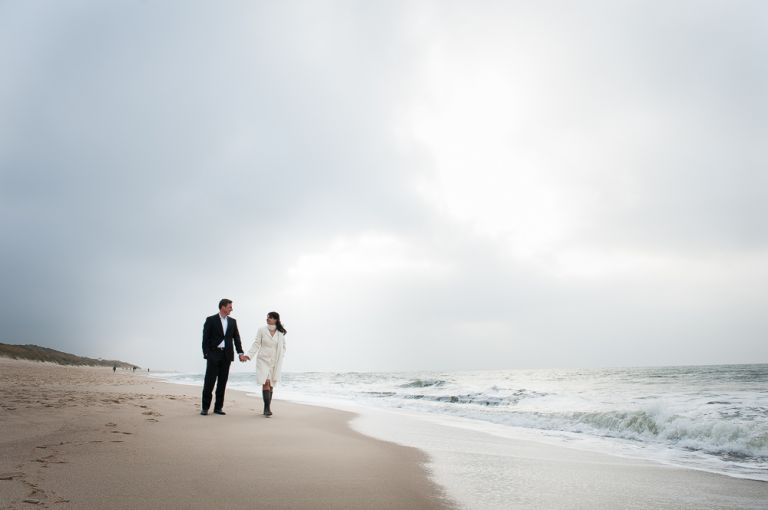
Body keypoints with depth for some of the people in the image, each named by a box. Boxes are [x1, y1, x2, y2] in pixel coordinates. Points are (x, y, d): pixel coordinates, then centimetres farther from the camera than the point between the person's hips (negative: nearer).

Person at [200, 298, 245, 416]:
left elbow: (236, 338, 10)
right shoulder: (211, 320, -1)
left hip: (227, 355, 4)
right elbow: (205, 338, -4)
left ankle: (218, 407, 12)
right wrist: (206, 353, -12)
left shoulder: (232, 321, 12)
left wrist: (240, 352, 0)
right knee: (209, 382, -3)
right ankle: (205, 408, 6)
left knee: (222, 382, 6)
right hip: (214, 354, -4)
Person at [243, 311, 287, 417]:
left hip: (275, 362, 2)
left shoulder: (281, 333, 2)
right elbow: (256, 344, -1)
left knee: (271, 385, 5)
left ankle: (267, 409, 14)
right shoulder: (261, 330, -2)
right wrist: (249, 355, -11)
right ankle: (267, 408, -12)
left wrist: (280, 358, 0)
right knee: (265, 382, -14)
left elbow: (283, 347, 11)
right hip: (263, 360, -2)